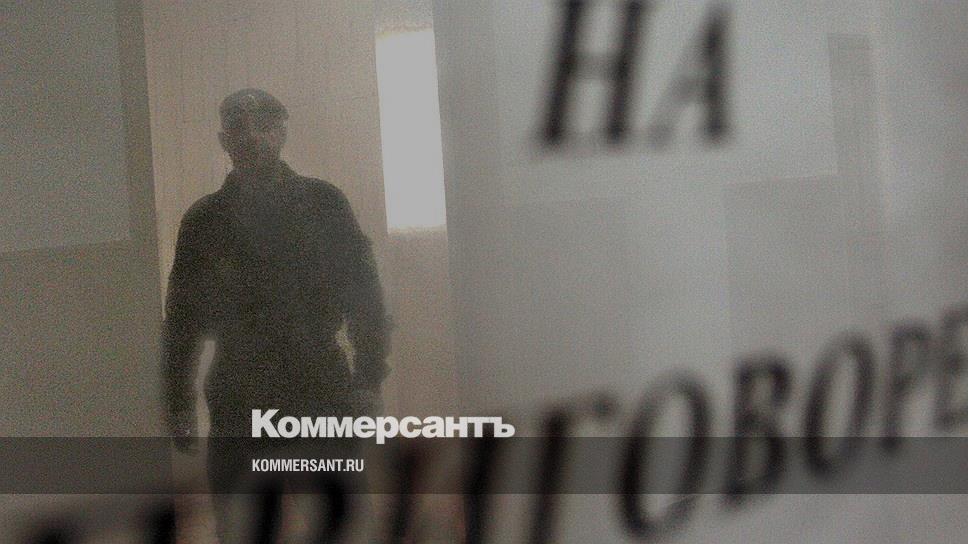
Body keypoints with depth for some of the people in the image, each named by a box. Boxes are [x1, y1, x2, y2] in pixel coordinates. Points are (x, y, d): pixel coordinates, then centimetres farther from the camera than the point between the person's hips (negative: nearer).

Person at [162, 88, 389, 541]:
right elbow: (183, 317, 9)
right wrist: (180, 407, 5)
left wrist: (368, 381, -4)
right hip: (238, 406, 1)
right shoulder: (205, 220, 7)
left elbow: (363, 295, 4)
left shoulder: (324, 204, 4)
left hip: (324, 399, 0)